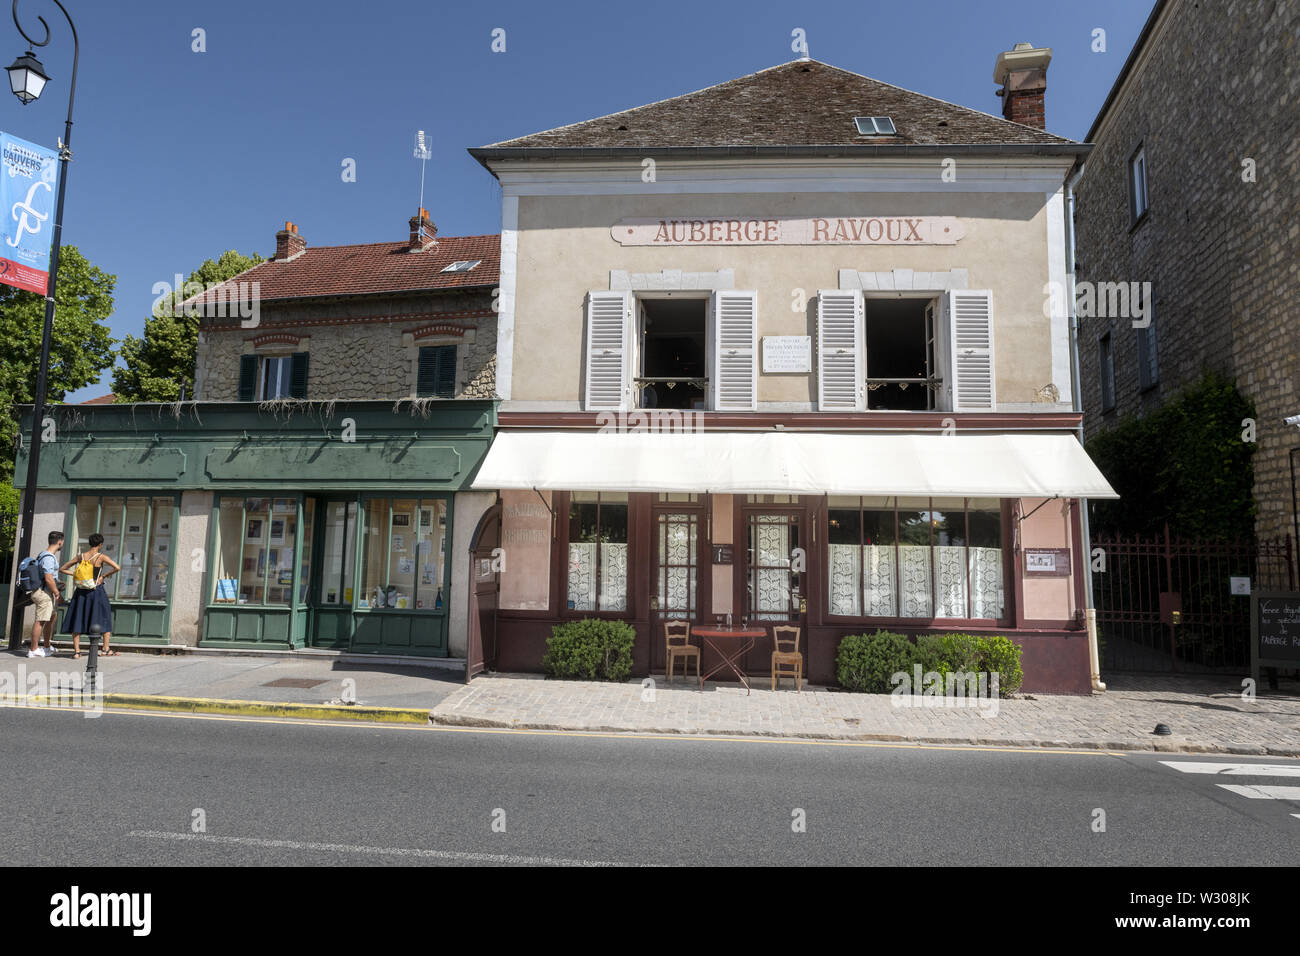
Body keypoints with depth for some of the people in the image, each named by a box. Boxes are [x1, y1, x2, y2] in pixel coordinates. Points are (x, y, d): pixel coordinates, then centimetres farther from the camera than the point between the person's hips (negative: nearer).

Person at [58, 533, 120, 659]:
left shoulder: (80, 556, 3)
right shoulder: (101, 556, -8)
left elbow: (62, 569, 9)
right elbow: (117, 567, -19)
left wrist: (75, 573, 9)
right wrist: (103, 576, -7)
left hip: (81, 592, 3)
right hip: (97, 591, -3)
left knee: (77, 620, 11)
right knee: (105, 618, 9)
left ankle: (76, 651, 8)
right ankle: (105, 649, 8)